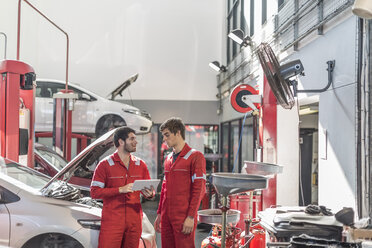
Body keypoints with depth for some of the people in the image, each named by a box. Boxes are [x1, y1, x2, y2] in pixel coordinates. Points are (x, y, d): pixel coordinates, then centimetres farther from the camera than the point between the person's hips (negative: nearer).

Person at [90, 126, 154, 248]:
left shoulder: (140, 164, 12)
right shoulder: (105, 165, -1)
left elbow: (150, 189, 17)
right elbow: (94, 192, -7)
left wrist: (149, 194, -9)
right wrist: (120, 190, -17)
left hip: (134, 222, 4)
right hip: (112, 222, -4)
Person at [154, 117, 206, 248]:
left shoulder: (195, 157, -6)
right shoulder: (168, 159, 17)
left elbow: (199, 190, -11)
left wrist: (191, 217, -17)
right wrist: (159, 214, 17)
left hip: (184, 218, -7)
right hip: (166, 217, 7)